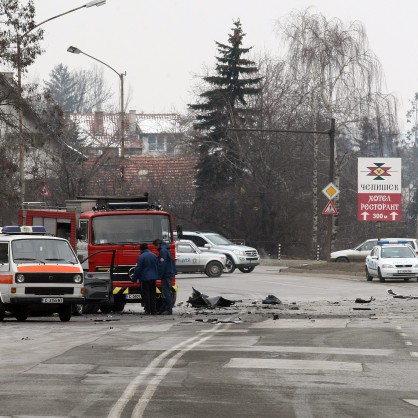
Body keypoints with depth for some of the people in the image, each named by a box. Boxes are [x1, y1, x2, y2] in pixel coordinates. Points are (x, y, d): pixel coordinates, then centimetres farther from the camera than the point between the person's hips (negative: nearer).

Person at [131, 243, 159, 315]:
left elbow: (138, 269, -11)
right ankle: (153, 310, 9)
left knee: (146, 295, -1)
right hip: (153, 278, 5)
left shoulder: (141, 257, -11)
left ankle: (148, 310, -4)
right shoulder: (154, 256, 8)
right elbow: (158, 267, 16)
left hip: (145, 278, -5)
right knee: (153, 294, 10)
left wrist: (134, 278, -3)